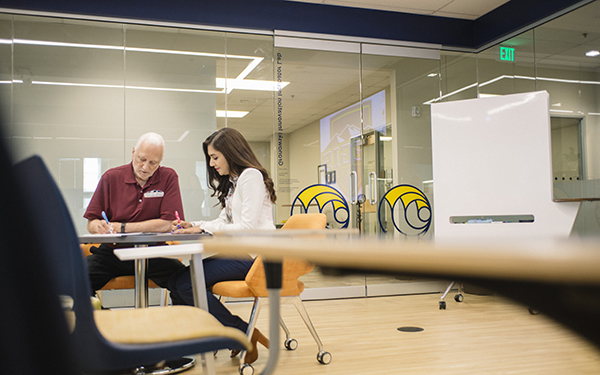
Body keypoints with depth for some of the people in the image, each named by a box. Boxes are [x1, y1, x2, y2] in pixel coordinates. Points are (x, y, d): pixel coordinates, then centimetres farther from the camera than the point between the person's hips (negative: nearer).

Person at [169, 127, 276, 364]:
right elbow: (224, 222, 20)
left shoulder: (251, 175, -8)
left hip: (254, 254, -10)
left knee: (187, 283, -22)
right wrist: (193, 226, 4)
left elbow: (248, 227, -16)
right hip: (239, 253, 10)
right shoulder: (232, 182, 23)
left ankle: (245, 334, -10)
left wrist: (204, 228, -12)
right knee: (176, 282, -7)